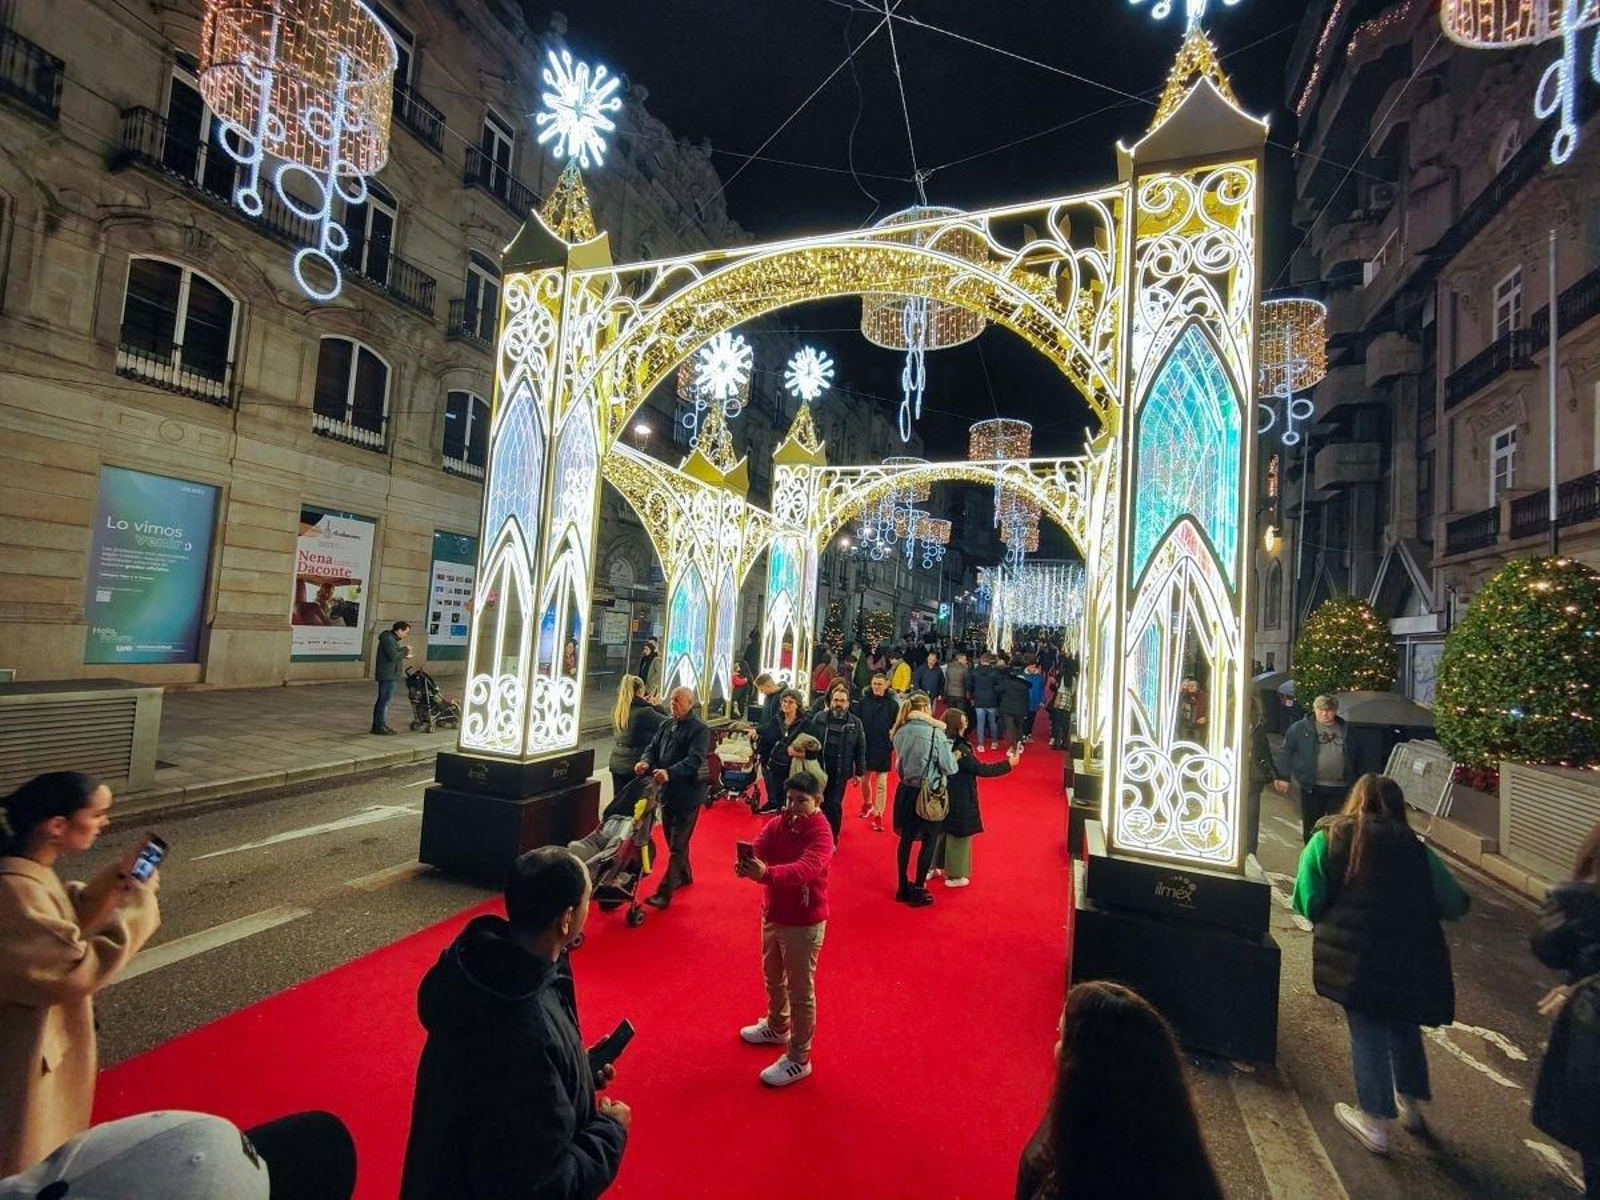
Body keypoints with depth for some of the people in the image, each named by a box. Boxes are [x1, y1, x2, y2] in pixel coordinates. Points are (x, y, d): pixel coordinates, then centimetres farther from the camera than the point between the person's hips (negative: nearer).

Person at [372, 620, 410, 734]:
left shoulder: (392, 639, 18)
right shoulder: (388, 639, -15)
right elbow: (393, 656, -24)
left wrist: (404, 655, 8)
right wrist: (405, 649, -12)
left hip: (388, 675, 11)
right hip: (388, 675, -11)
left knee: (382, 699, 15)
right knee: (385, 700, -9)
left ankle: (378, 724, 22)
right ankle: (380, 726, -7)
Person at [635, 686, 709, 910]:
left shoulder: (699, 729, -14)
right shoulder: (665, 725, 10)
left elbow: (695, 760, -26)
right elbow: (653, 748, 9)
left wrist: (669, 772, -40)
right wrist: (646, 761, -15)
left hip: (687, 793, -8)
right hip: (666, 791, 8)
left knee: (677, 844, -3)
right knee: (672, 839, 20)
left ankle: (665, 892, 0)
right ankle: (684, 875, 40)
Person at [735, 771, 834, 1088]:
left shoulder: (820, 835, -24)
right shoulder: (776, 824, -4)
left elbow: (805, 869, -41)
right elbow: (756, 851, -17)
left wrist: (766, 874, -56)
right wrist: (746, 865, -40)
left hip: (804, 923, -7)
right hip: (772, 915, 7)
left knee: (800, 991, 7)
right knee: (773, 979, 26)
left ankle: (798, 1060, 24)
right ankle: (777, 1027, 50)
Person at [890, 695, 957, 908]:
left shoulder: (900, 732, -3)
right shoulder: (935, 733, -19)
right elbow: (950, 768, -13)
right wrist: (954, 757, 7)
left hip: (906, 790, 5)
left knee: (906, 839, 17)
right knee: (930, 842, 11)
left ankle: (903, 887, 30)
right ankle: (918, 891, 18)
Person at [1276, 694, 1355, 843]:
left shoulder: (1345, 729, 8)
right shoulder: (1300, 728, -4)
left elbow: (1351, 756, 15)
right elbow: (1287, 752, -2)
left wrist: (1352, 782, 12)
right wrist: (1284, 777, -7)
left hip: (1340, 786, 3)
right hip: (1312, 786, -3)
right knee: (1312, 825, 7)